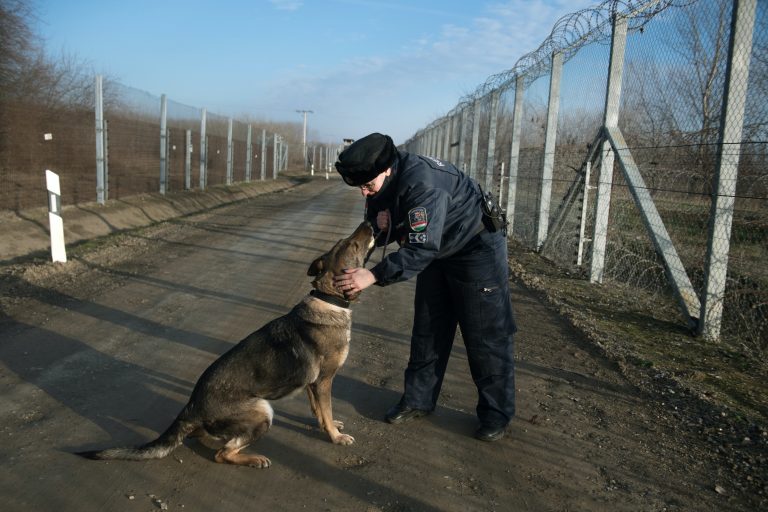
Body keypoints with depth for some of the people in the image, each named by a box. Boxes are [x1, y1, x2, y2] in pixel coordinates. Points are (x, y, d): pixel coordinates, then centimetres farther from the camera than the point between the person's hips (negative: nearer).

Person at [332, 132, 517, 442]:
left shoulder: (422, 182, -36)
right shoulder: (380, 187, -9)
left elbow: (421, 248, -40)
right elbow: (377, 233, 0)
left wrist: (373, 276, -44)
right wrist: (380, 226, -24)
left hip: (477, 247, -8)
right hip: (437, 250, 8)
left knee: (486, 334, -2)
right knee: (427, 329, 11)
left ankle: (496, 413, 11)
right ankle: (418, 400, 24)